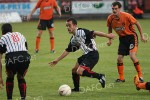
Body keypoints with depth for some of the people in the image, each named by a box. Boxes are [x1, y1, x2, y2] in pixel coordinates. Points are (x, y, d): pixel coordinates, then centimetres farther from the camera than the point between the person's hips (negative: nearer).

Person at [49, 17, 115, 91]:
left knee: (80, 72, -21)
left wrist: (107, 35, -26)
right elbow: (67, 51, 21)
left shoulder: (81, 32, -14)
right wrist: (57, 60, 23)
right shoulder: (73, 39, 12)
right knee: (74, 70, 15)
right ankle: (76, 88, 31)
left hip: (93, 54, -9)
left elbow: (94, 33, -20)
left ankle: (100, 76, -13)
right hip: (86, 55, 9)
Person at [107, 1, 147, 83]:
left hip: (131, 36, -5)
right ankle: (121, 78, 12)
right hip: (122, 38, 5)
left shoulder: (126, 16, -22)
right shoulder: (110, 18, -10)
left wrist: (142, 36, -8)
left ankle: (140, 76, -7)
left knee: (132, 56, -20)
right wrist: (110, 39, 5)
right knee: (119, 58, -3)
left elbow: (137, 24, -9)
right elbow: (110, 28, 11)